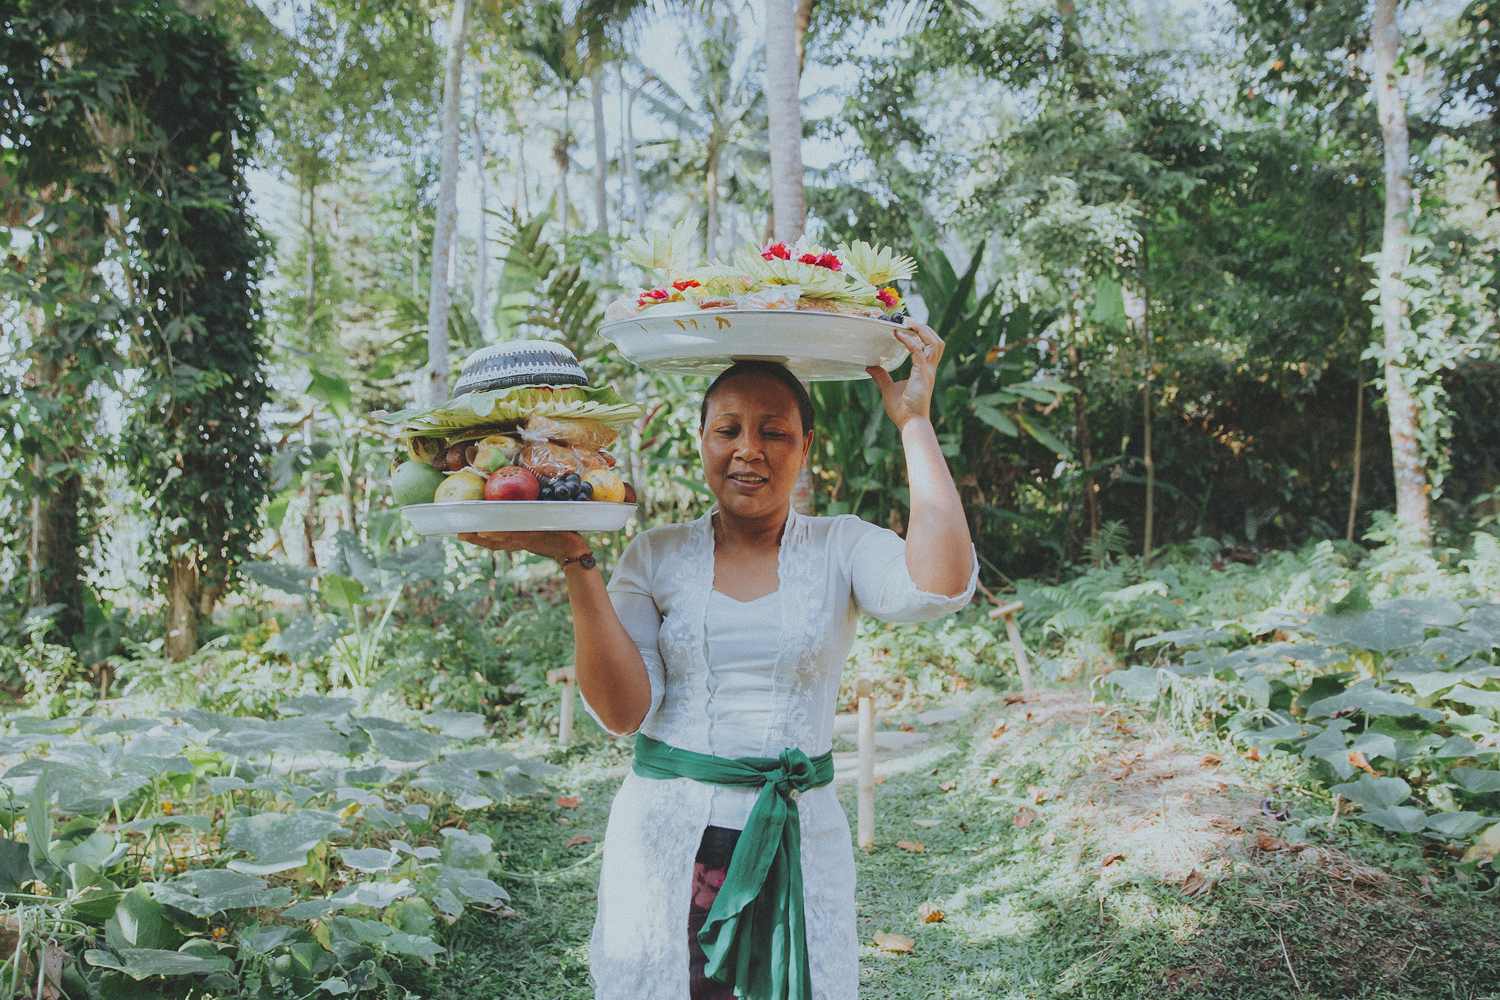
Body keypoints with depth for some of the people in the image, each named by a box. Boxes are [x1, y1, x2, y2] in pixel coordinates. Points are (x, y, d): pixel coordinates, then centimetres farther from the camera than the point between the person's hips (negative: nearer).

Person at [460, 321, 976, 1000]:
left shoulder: (840, 549, 1)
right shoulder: (657, 556, 3)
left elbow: (939, 585, -21)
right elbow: (621, 710, -7)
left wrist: (914, 421, -14)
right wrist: (575, 562, -16)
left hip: (798, 845, 0)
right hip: (665, 838, 0)